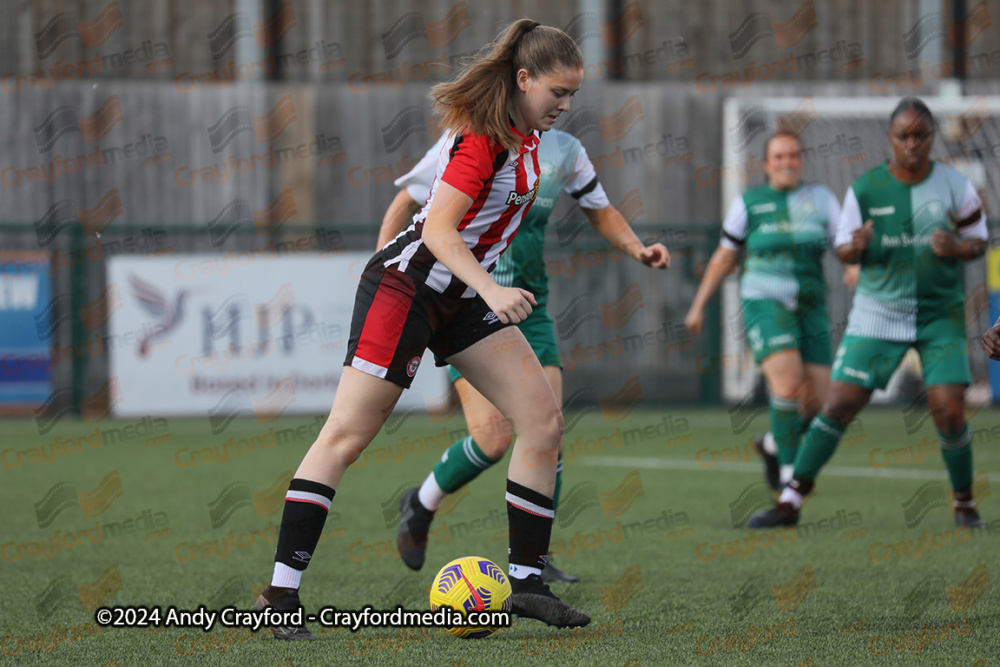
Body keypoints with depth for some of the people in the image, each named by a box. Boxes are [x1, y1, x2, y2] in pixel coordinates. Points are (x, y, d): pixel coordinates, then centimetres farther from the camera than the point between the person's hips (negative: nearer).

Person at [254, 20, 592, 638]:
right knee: (346, 436, -10)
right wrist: (492, 291, -37)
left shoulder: (524, 138, 8)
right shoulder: (484, 136, -20)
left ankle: (527, 582, 5)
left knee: (544, 420, 0)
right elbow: (438, 228, -26)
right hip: (407, 284, -9)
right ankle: (280, 594, -9)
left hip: (463, 297, 9)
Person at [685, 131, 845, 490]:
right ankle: (788, 472, -14)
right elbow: (724, 258, 13)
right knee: (788, 381, -25)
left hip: (809, 310, 3)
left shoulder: (820, 198, 9)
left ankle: (773, 444, 29)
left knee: (817, 399, -1)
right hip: (765, 303, -3)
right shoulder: (749, 202, 5)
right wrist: (698, 306, 12)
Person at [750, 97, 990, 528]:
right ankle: (790, 501, 1)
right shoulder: (865, 189, -4)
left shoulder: (954, 186, -4)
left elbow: (979, 242, 4)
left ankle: (964, 504, 11)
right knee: (839, 405, -6)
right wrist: (856, 246, -21)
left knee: (948, 411, -12)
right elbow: (844, 251, 4)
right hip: (877, 314, 0)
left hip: (941, 315, 0)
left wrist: (957, 247, -19)